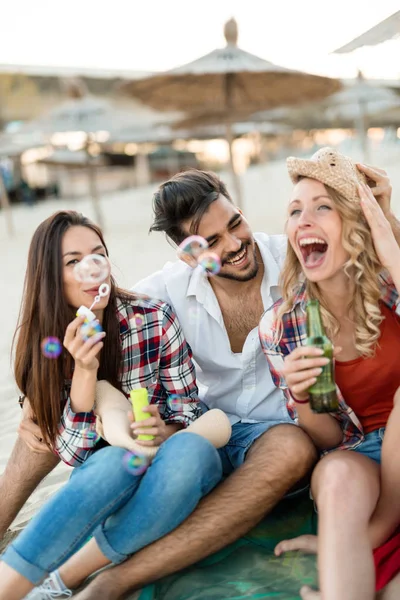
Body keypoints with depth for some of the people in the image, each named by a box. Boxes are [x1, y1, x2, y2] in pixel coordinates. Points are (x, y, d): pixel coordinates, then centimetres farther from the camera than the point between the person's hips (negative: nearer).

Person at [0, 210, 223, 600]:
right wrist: (85, 369, -26)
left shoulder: (154, 319, -11)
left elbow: (188, 413, -5)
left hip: (169, 475, 1)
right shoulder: (47, 346, -7)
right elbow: (72, 452, -12)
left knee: (191, 451, -35)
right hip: (104, 481, 0)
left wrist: (163, 433, -28)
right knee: (117, 461, -36)